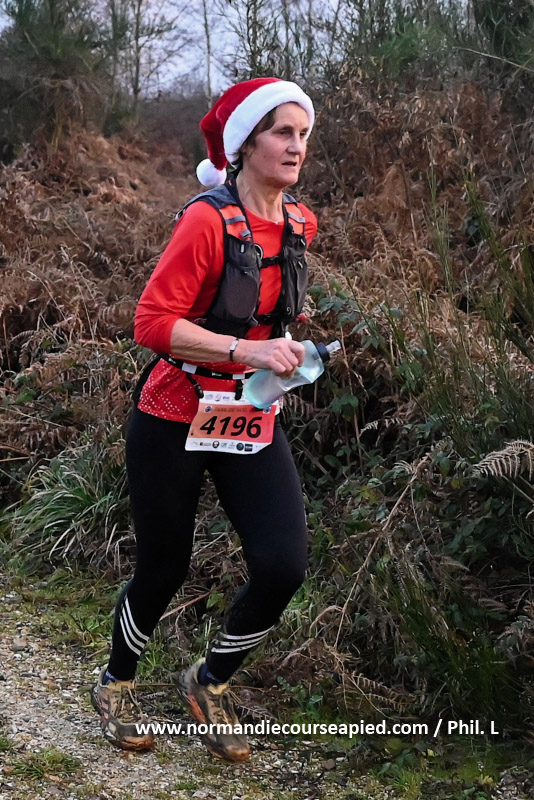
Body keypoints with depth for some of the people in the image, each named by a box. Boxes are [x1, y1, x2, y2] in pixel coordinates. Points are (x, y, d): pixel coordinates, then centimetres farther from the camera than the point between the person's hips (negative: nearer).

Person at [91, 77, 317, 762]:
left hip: (253, 422, 5)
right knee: (164, 569, 8)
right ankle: (116, 682, 38)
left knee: (284, 565, -10)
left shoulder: (300, 224, 3)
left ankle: (211, 682, 17)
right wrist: (246, 350, -26)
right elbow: (152, 322, -20)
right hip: (175, 421, -5)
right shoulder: (207, 221, -17)